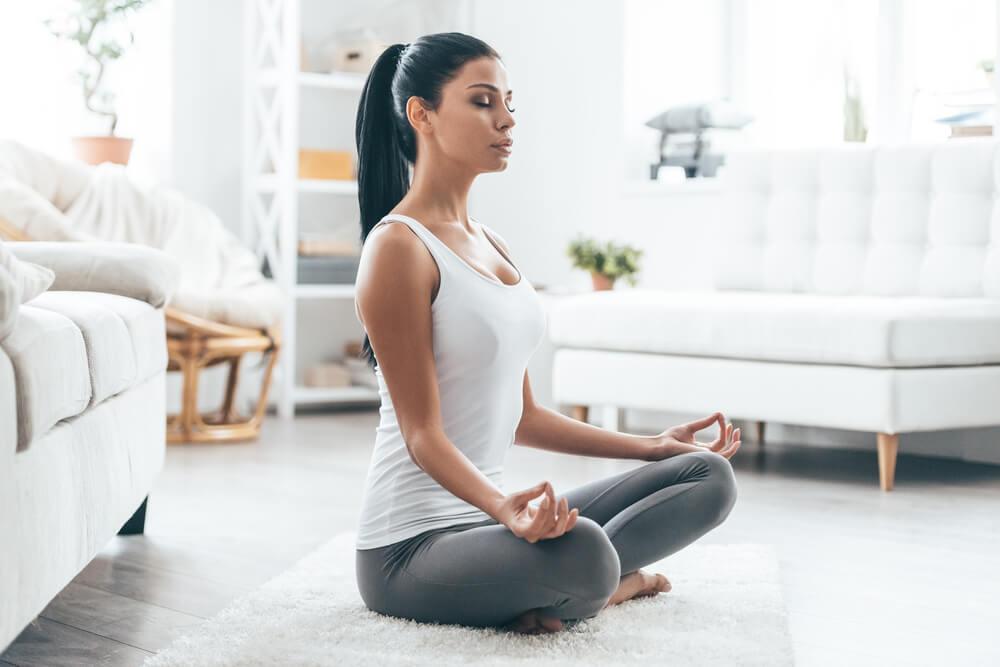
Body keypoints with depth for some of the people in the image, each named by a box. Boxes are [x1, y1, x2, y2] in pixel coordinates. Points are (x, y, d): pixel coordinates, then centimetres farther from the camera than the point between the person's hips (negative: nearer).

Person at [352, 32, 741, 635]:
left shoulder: (492, 245, 14)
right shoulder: (398, 246, -13)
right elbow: (423, 433, -17)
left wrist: (652, 446, 20)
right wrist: (504, 507, -35)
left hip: (482, 517, 9)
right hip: (413, 543, -9)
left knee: (709, 476, 3)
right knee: (580, 552, -38)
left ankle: (575, 588, -9)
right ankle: (607, 584, -6)